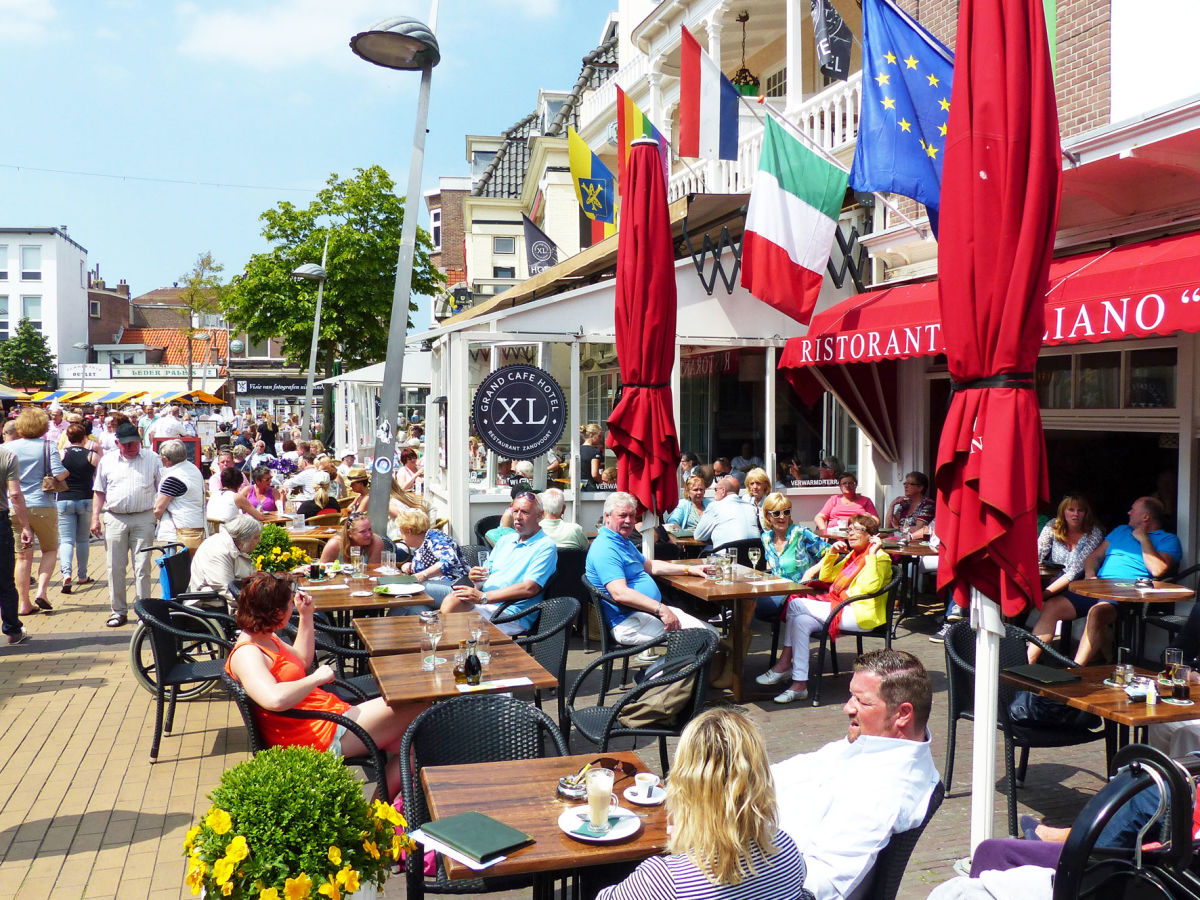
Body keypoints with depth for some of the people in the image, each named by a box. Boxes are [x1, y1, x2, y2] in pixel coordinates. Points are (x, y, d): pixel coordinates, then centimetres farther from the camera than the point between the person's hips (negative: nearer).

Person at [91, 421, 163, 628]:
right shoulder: (107, 461, 12)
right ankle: (118, 611, 14)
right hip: (115, 518, 2)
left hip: (144, 518, -2)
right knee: (115, 568, 4)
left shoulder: (152, 459, 7)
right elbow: (99, 492, 14)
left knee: (142, 567, -2)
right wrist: (95, 517, 5)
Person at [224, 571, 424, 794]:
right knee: (415, 710, -6)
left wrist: (306, 616, 19)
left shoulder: (265, 639, 12)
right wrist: (317, 678, -26)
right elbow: (274, 699, -41)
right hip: (321, 737, -11)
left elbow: (302, 660, 30)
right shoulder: (246, 654, -21)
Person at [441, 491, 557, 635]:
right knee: (451, 600, -27)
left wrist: (483, 597, -18)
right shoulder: (505, 540, 22)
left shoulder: (545, 546, -4)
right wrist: (475, 577, -4)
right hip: (484, 602, 6)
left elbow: (530, 588, -16)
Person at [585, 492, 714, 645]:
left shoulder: (624, 542, 20)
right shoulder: (605, 549, -15)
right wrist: (660, 609, -27)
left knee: (710, 631, -1)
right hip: (627, 623, -11)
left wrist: (689, 569, 24)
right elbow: (620, 593, -25)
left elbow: (650, 566, 33)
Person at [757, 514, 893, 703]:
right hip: (843, 609, 9)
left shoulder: (880, 557, -4)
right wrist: (831, 554, 11)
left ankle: (784, 665, -6)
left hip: (861, 615, -9)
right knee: (801, 621, -16)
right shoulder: (853, 555, 22)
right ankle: (799, 684, -16)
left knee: (796, 605, -15)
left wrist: (872, 555, -21)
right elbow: (825, 577, 25)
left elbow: (870, 587, -23)